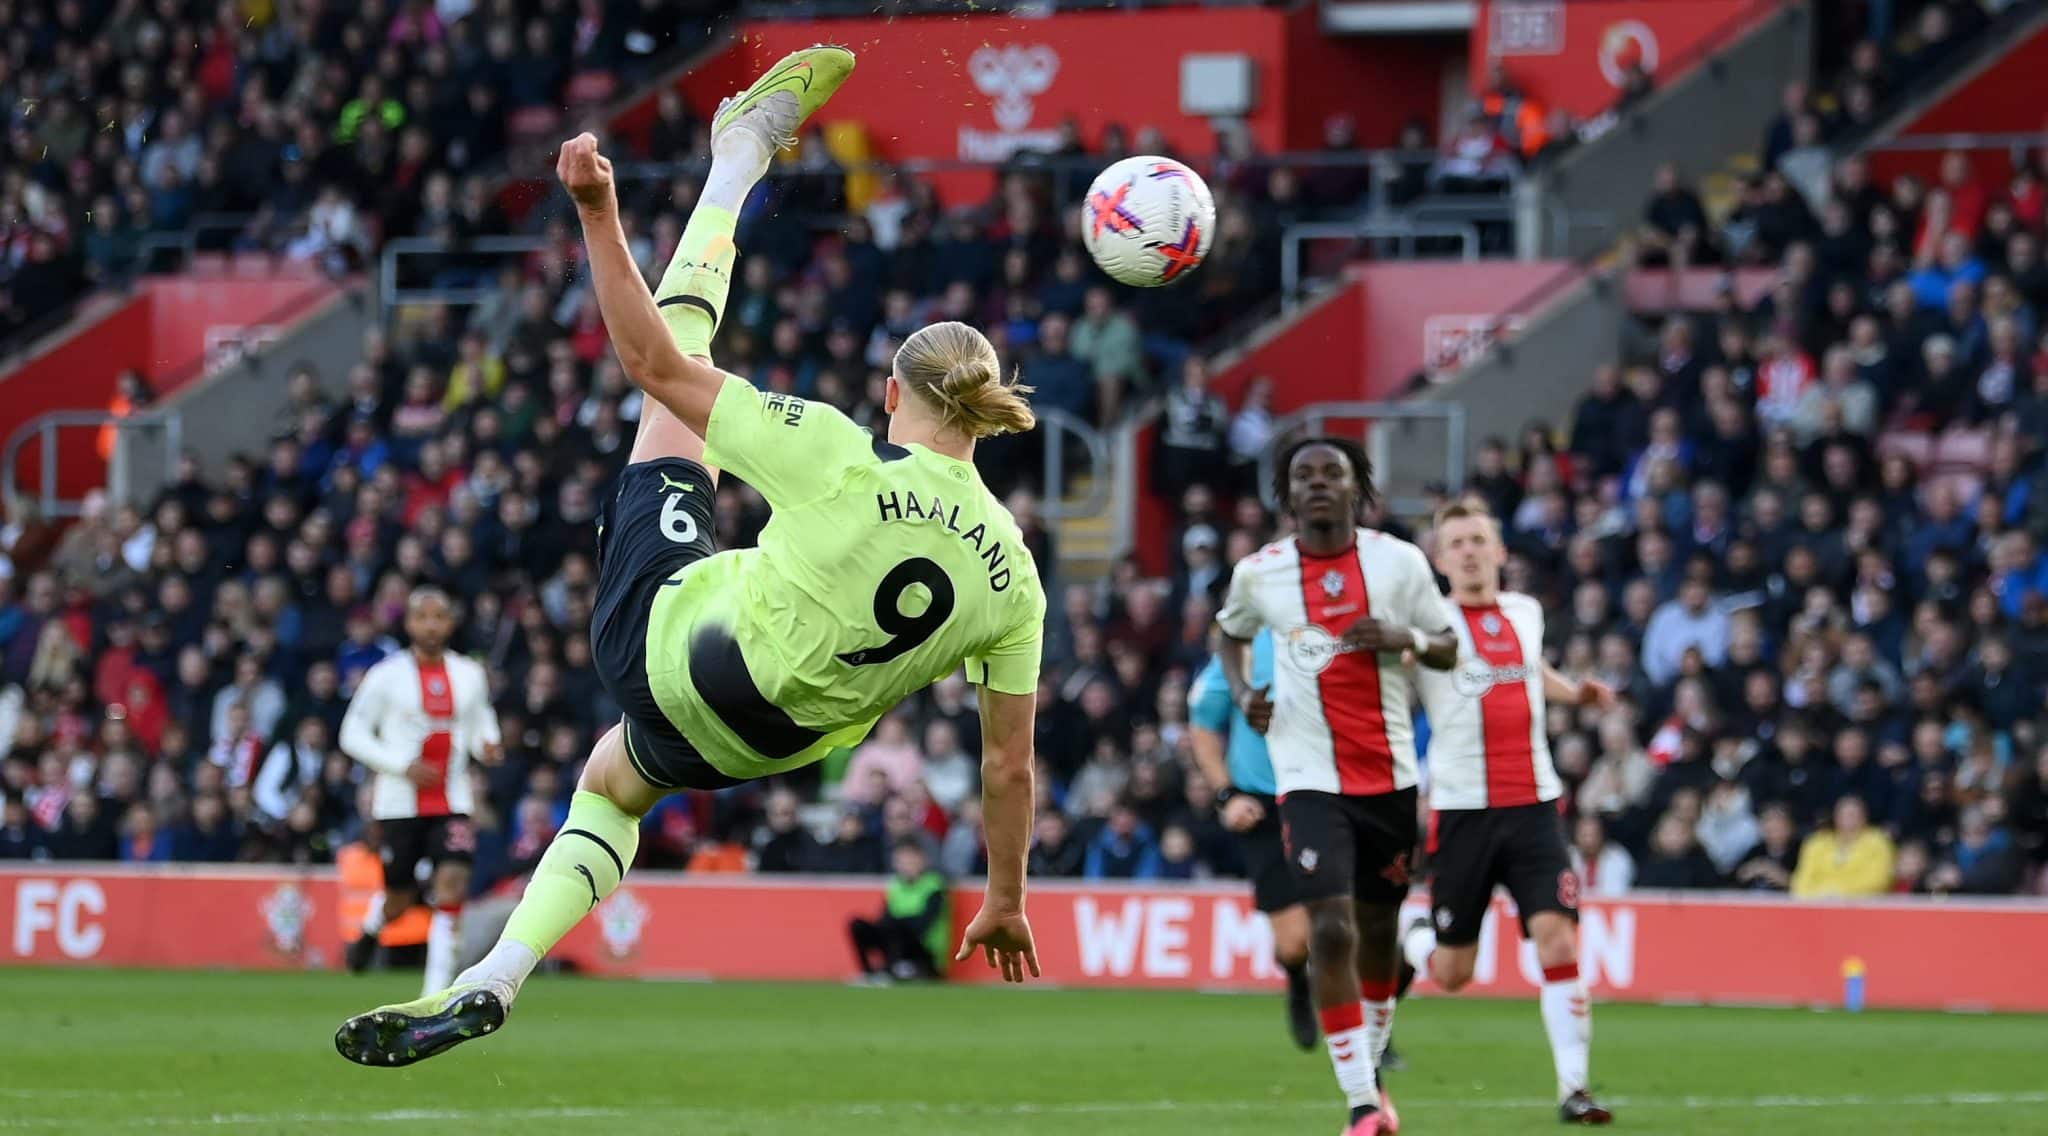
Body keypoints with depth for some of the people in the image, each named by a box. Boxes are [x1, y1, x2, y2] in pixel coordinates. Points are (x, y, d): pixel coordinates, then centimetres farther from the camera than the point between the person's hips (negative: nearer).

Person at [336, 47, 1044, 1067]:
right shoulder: (1011, 577, -12)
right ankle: (493, 981, 26)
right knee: (611, 785, 39)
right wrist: (1005, 902, 8)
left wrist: (600, 215, -18)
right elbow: (1009, 765, -6)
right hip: (770, 742, 4)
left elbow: (653, 365, -21)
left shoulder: (838, 459, -22)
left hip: (660, 644, -4)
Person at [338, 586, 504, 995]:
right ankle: (371, 927, 45)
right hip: (400, 803, -2)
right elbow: (353, 735, -2)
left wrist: (488, 746, -3)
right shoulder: (387, 675, -4)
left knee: (452, 883, -17)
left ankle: (436, 991, -15)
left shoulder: (470, 675, 7)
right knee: (401, 897, 6)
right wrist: (403, 765, -14)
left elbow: (480, 722, 21)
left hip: (452, 802, 2)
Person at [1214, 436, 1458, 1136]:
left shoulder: (1399, 561, -1)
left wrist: (1407, 638, -15)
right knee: (1331, 928, -16)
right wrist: (1242, 693, 2)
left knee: (1379, 929, 12)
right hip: (1312, 779, -2)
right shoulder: (1257, 573, 0)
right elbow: (1231, 634, 21)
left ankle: (1371, 1069, 34)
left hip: (1391, 775, 2)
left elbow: (1449, 650, 7)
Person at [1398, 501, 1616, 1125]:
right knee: (1452, 974, 3)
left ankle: (1573, 1089, -11)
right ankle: (1413, 939, 40)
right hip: (1461, 810, -3)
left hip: (1533, 804, 3)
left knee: (1557, 938, -14)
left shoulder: (1526, 612, 12)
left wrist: (1575, 693, 17)